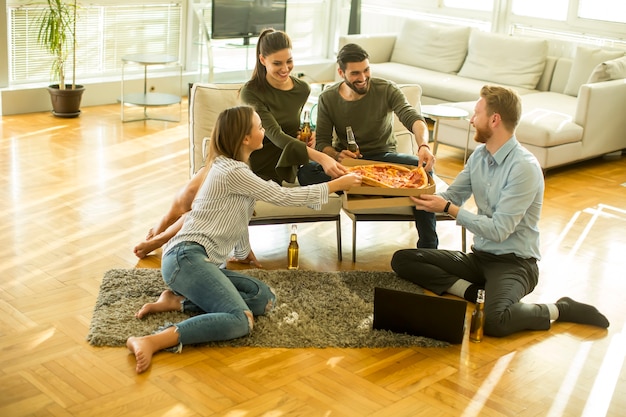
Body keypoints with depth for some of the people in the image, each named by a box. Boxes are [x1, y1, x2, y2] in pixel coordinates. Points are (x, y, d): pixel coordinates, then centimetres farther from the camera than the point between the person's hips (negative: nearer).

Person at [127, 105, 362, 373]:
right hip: (186, 257, -10)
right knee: (241, 321, -29)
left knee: (264, 299, -8)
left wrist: (243, 252, 41)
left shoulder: (234, 168, 20)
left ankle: (179, 301, -7)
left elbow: (239, 217, 31)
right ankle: (152, 341, -38)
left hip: (200, 260, 10)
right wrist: (336, 185, 2)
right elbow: (283, 196, -7)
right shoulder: (232, 171, -9)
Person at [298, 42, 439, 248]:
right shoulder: (328, 98, -3)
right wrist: (336, 155, -29)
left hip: (383, 157, 0)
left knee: (422, 167, -32)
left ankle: (428, 246, -25)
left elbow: (413, 119, -24)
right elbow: (322, 142, -4)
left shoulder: (386, 90, -8)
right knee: (306, 173, -29)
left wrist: (423, 145, -47)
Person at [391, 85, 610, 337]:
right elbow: (452, 195, 9)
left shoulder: (524, 167, -20)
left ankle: (559, 310, -7)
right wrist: (428, 198, -11)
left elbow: (499, 230, -23)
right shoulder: (479, 155, 5)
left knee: (494, 321, -36)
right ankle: (476, 292, -12)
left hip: (514, 262, -7)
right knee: (402, 260, -6)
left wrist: (449, 209, -22)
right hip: (480, 256, 7)